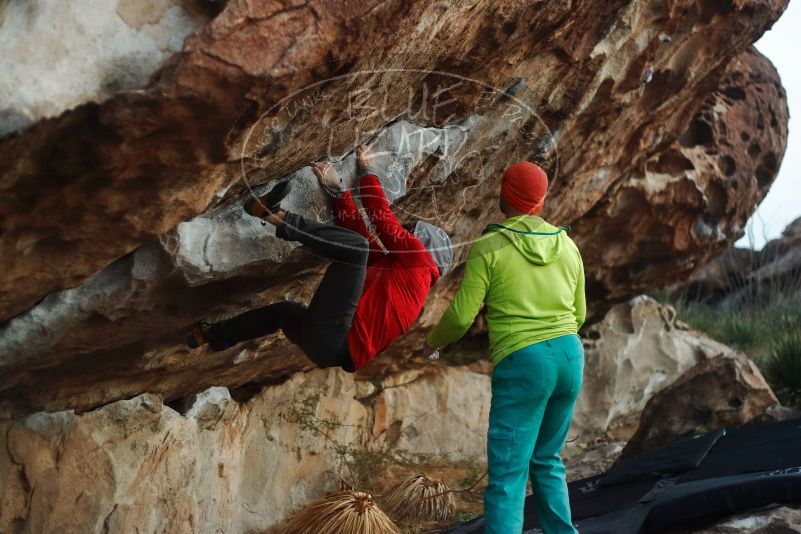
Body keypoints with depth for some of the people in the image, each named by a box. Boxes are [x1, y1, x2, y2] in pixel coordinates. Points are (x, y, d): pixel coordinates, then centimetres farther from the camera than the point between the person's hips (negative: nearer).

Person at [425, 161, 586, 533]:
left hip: (522, 363, -6)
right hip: (570, 356, 6)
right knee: (547, 461, 21)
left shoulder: (489, 247, -5)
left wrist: (433, 341, 17)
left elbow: (461, 316, -4)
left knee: (508, 474, -6)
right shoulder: (567, 245, 11)